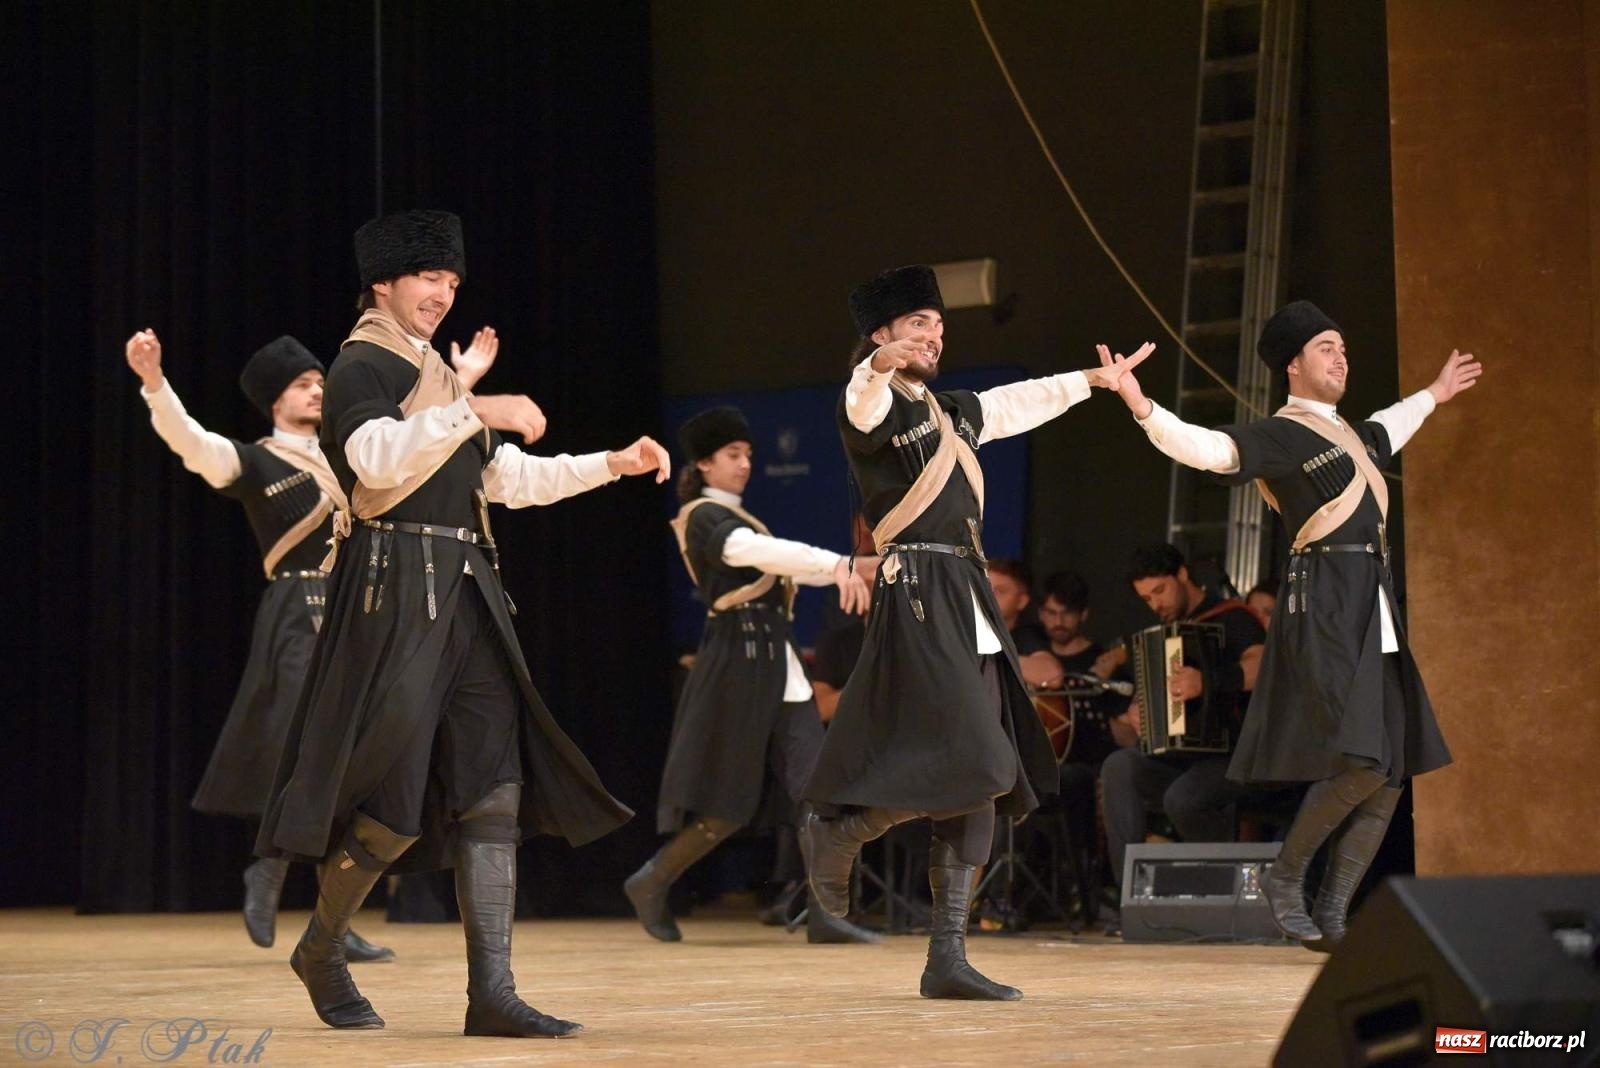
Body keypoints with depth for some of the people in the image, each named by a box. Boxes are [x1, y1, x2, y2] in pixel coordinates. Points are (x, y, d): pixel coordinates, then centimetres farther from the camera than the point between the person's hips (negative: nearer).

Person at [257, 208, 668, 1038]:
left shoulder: (436, 375, 24)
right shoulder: (361, 367, -3)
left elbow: (511, 478, 25)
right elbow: (377, 456, -23)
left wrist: (615, 464, 17)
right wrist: (477, 411, -24)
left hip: (465, 595, 8)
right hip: (396, 593, -8)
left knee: (493, 786, -2)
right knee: (396, 796, -9)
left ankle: (491, 993, -5)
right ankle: (320, 951, 14)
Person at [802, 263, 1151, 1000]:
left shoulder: (953, 413, 22)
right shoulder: (874, 407, -4)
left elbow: (1022, 403, 38)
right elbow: (863, 400, -28)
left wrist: (1092, 380, 48)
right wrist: (881, 366, -50)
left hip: (969, 608, 9)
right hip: (916, 599, -9)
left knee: (981, 785, 3)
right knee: (960, 767, -19)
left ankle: (947, 959, 4)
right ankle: (834, 829, 6)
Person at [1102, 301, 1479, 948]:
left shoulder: (1348, 433, 22)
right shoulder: (1280, 435, -5)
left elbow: (1385, 434, 47)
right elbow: (1208, 449, -21)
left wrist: (1433, 395, 60)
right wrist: (1142, 408, -36)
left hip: (1374, 611, 9)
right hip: (1326, 605, -9)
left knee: (1392, 771, 4)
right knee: (1362, 761, -19)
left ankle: (1332, 916, 7)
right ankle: (1285, 878, -1)